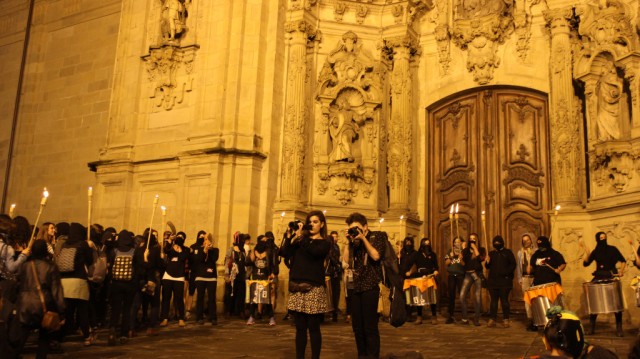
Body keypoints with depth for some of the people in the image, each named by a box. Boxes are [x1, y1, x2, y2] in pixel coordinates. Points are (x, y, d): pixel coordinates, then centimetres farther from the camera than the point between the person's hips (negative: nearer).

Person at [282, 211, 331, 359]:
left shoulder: (325, 243, 3)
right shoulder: (301, 239, 15)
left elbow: (313, 252, -18)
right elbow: (285, 253, 3)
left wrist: (299, 236, -12)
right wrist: (290, 235, -3)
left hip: (313, 288, -4)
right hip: (297, 287, 4)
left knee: (313, 328, -2)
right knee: (300, 327, 7)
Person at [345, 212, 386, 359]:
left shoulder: (377, 236, -1)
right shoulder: (355, 241, 14)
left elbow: (376, 256, -17)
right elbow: (347, 261, 5)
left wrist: (363, 238, -14)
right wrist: (349, 242, -1)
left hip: (370, 287, -6)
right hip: (356, 287, 6)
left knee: (370, 326, -6)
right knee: (357, 326, 10)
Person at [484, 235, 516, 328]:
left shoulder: (508, 252, 4)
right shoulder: (491, 253, 14)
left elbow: (513, 264, -2)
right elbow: (488, 267, 15)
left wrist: (507, 272, -15)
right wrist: (487, 262, -8)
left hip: (504, 281, -3)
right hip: (493, 281, 3)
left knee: (504, 300, -1)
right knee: (493, 300, 4)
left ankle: (506, 319, 6)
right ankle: (492, 319, 7)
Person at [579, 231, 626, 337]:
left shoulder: (612, 249, 2)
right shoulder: (595, 252, 6)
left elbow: (623, 261, 7)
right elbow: (586, 263, -4)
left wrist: (621, 271, -7)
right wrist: (587, 252, -16)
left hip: (611, 278, -1)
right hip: (598, 279, 2)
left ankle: (619, 328, 3)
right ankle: (592, 327, 10)